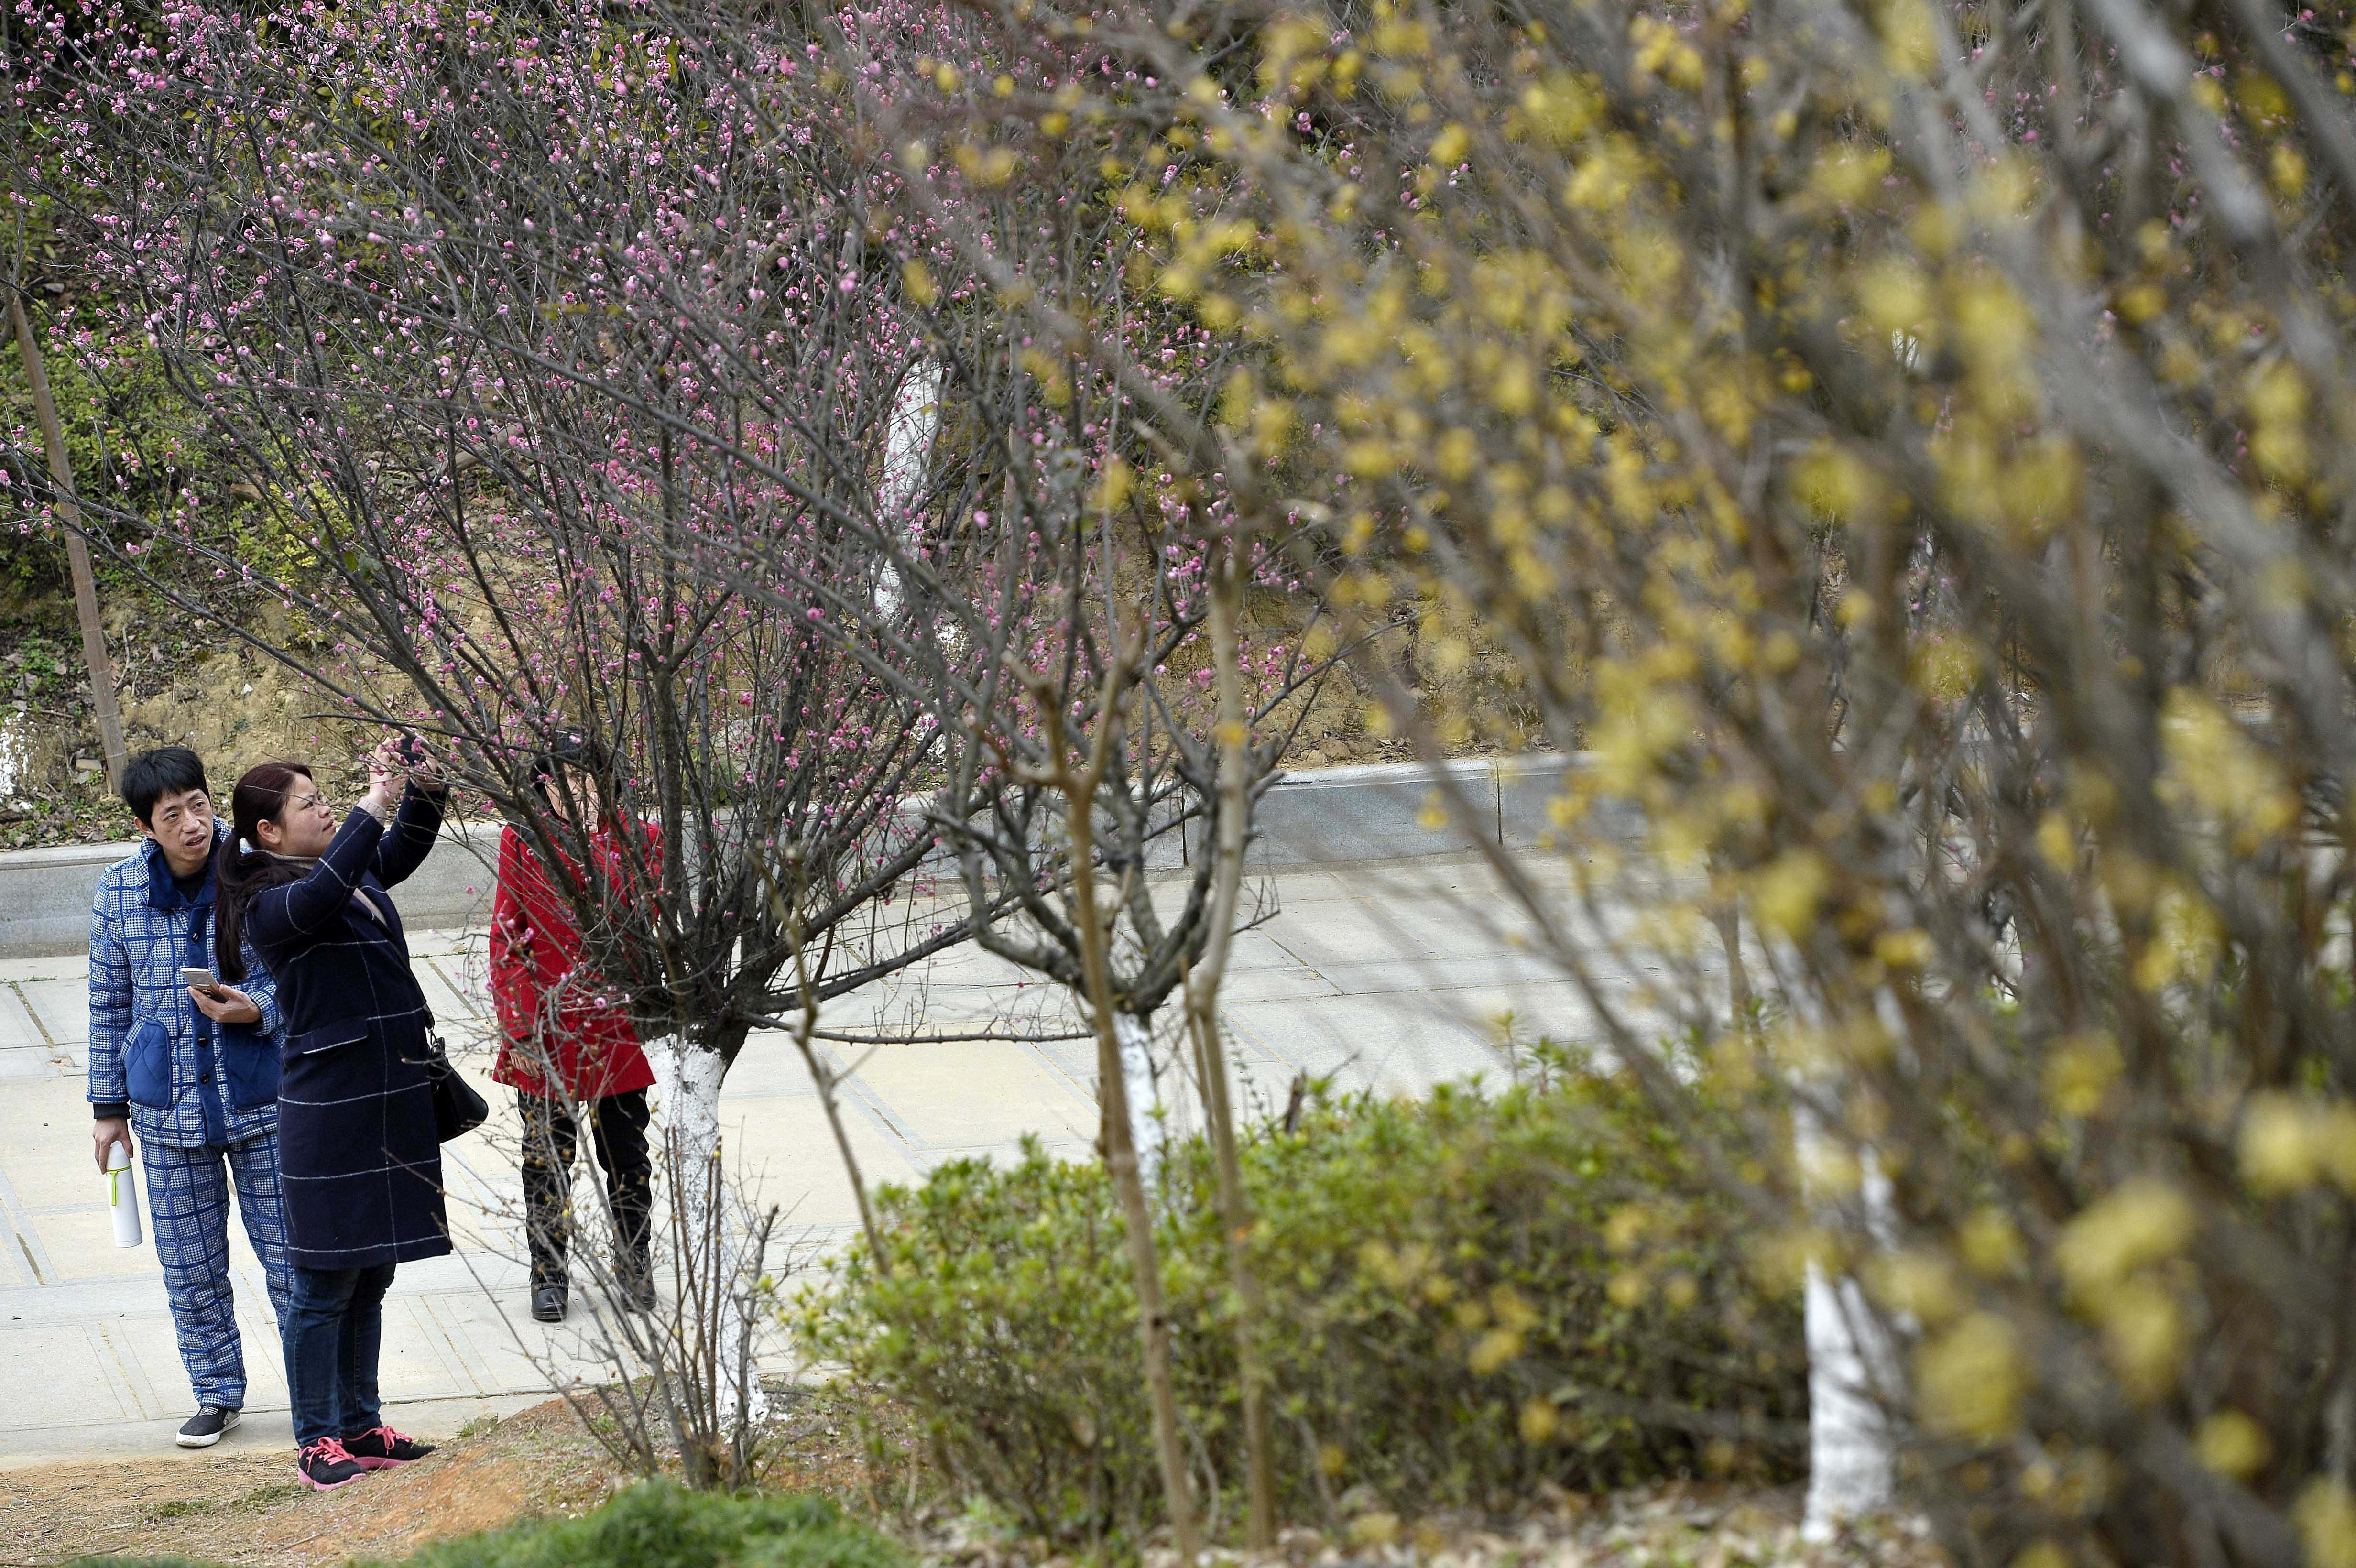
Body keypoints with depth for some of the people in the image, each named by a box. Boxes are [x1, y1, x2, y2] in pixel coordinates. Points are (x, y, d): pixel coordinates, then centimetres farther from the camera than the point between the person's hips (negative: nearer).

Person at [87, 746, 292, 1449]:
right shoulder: (119, 892, -2)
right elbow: (109, 1003, 8)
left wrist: (258, 1010, -21)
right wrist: (108, 1106, 9)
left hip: (260, 1095, -2)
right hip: (169, 1103, 2)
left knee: (288, 1248, 3)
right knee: (189, 1260, 8)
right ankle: (218, 1392, 23)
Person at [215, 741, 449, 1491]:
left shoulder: (358, 874, 10)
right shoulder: (271, 904, -14)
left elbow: (405, 849, 25)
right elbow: (321, 895, -34)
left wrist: (424, 789, 5)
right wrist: (374, 804, -33)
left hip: (391, 1103, 8)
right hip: (327, 1110, -8)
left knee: (370, 1280, 14)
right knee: (325, 1286, -2)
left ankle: (360, 1428, 22)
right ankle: (316, 1442, 5)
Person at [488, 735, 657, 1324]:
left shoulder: (629, 839, 1)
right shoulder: (523, 842, -2)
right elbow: (506, 939, -2)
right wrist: (518, 1027, -7)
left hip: (618, 1025, 1)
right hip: (549, 1026, -1)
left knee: (626, 1152, 9)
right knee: (548, 1154, 6)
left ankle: (634, 1265, 25)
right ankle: (549, 1274, 18)